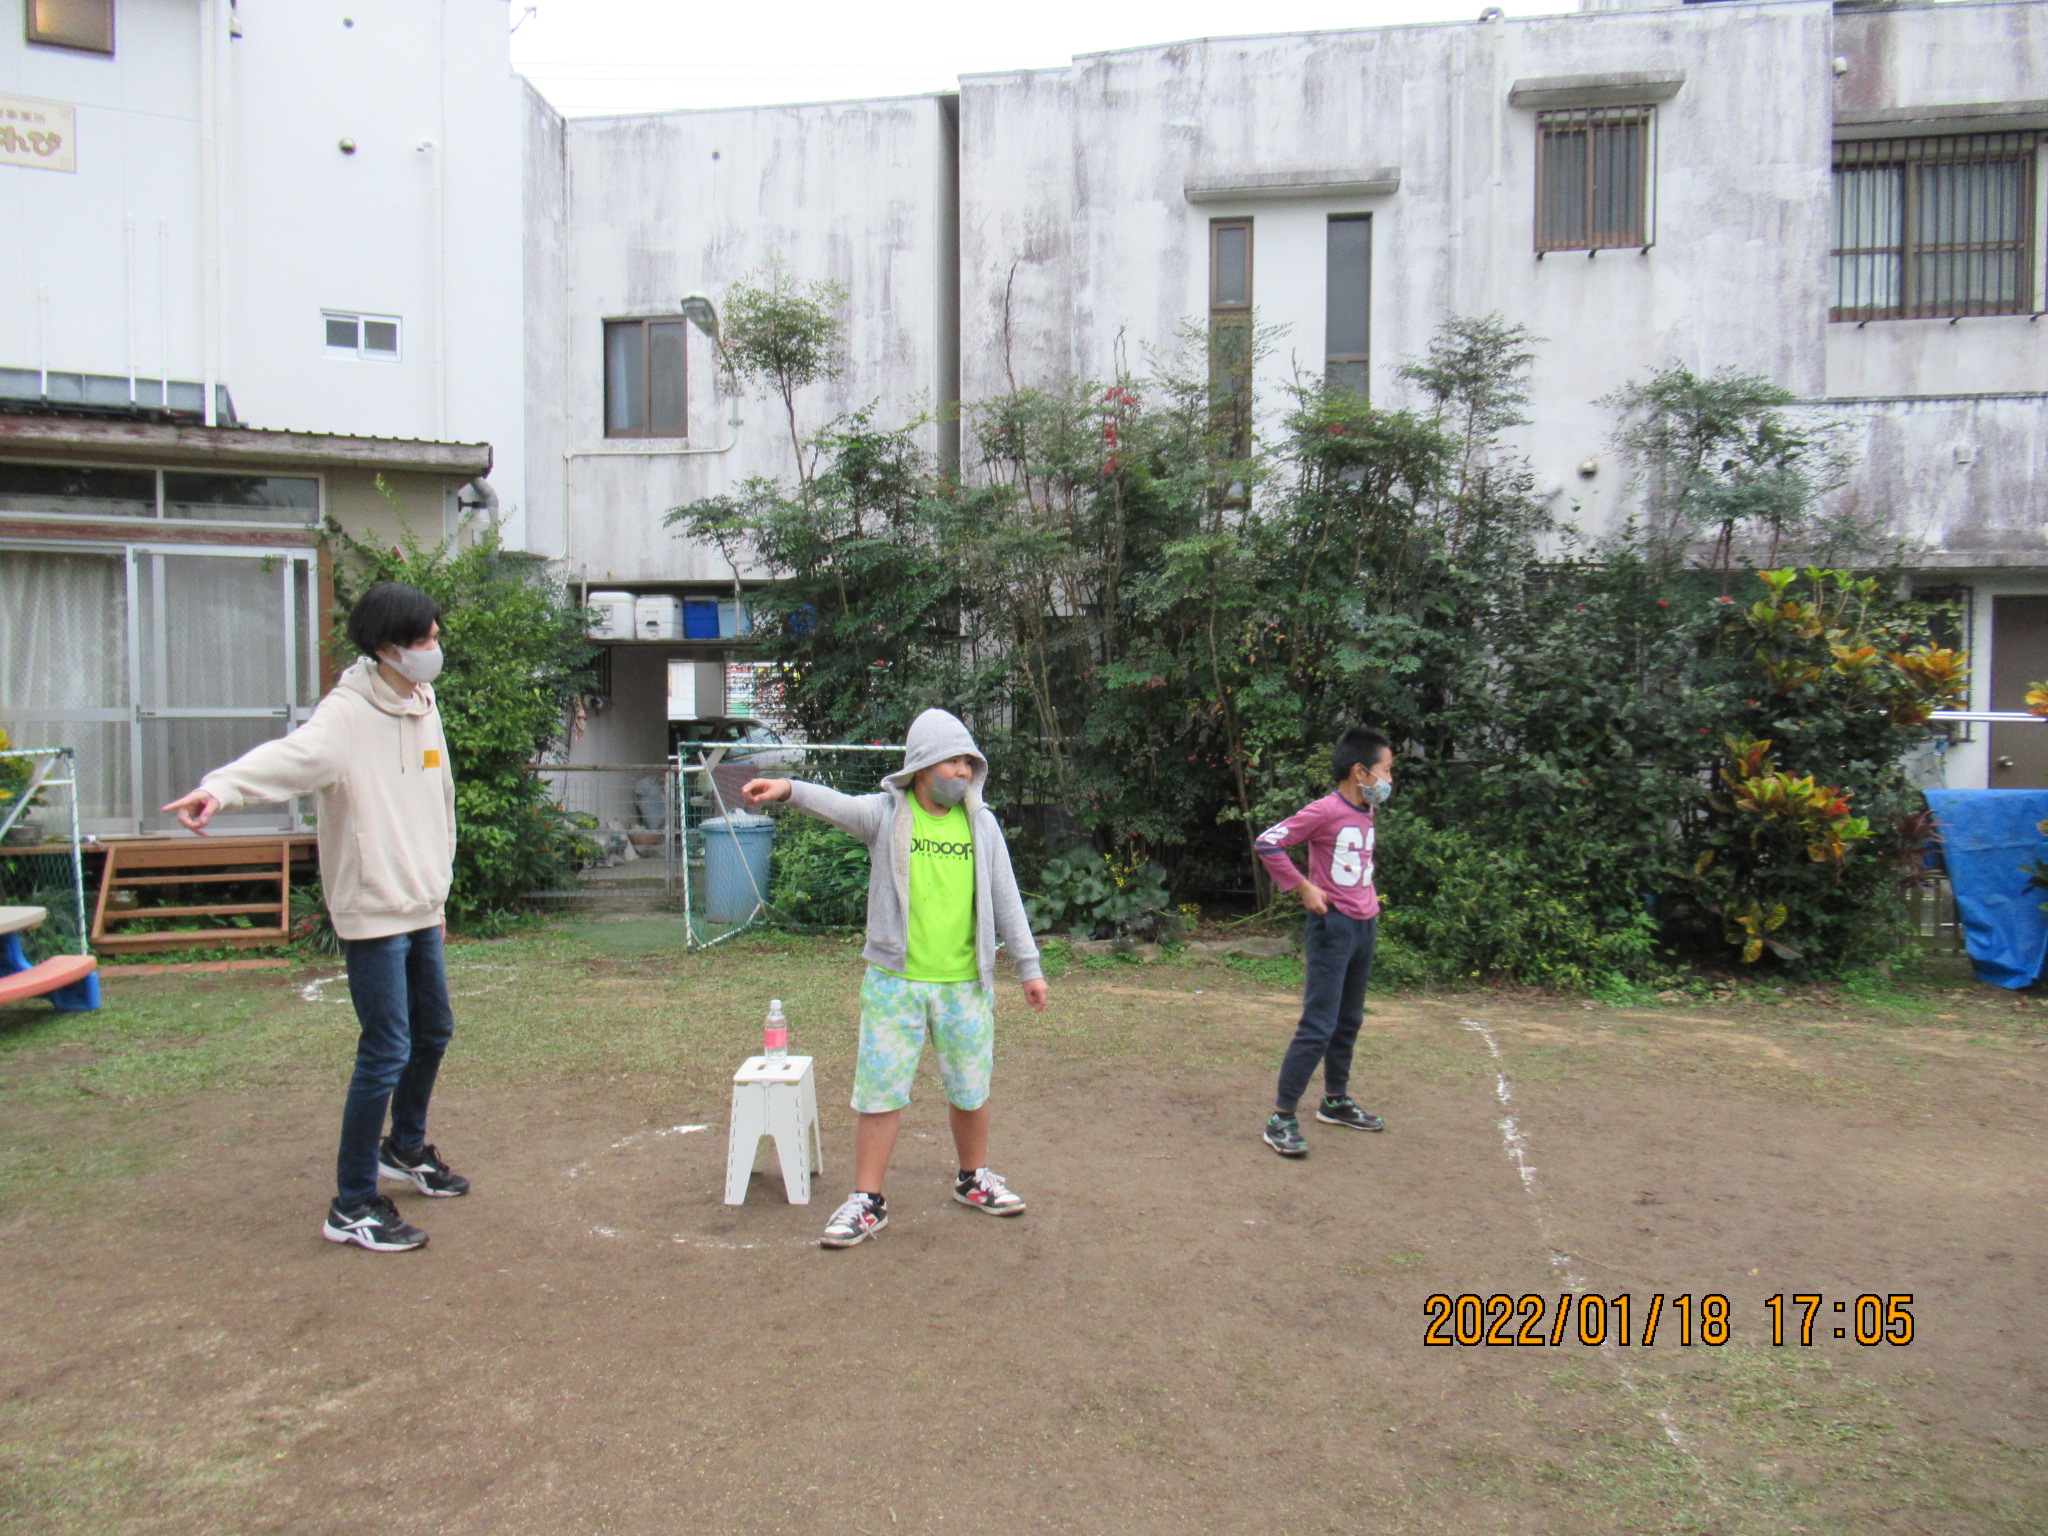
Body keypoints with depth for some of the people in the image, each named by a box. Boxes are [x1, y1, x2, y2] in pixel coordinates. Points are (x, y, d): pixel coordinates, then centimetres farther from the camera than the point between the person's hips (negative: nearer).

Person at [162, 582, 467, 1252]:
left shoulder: (423, 707, 8)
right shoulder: (348, 715, -17)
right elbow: (289, 756, -37)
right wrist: (219, 787, -57)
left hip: (419, 909, 8)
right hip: (373, 913, -8)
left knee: (433, 1032, 20)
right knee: (387, 1052, -6)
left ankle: (405, 1149, 43)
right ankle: (352, 1207, 8)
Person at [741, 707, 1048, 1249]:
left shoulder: (981, 824, 4)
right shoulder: (886, 814, -4)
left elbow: (1005, 898, 8)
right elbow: (837, 804, -24)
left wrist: (1029, 966, 8)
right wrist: (789, 789, -44)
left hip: (965, 984, 2)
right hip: (894, 981, -2)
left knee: (971, 1088, 14)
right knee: (879, 1090, 2)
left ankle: (974, 1178, 36)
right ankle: (866, 1201, 15)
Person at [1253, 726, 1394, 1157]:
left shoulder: (1366, 813, 10)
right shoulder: (1325, 811, -16)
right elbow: (1268, 843, -20)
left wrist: (1370, 898, 13)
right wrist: (1303, 887, -16)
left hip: (1365, 926, 9)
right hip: (1333, 926, -8)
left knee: (1349, 1022, 18)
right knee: (1319, 1027, -10)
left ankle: (1335, 1102, 33)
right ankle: (1282, 1118, -4)